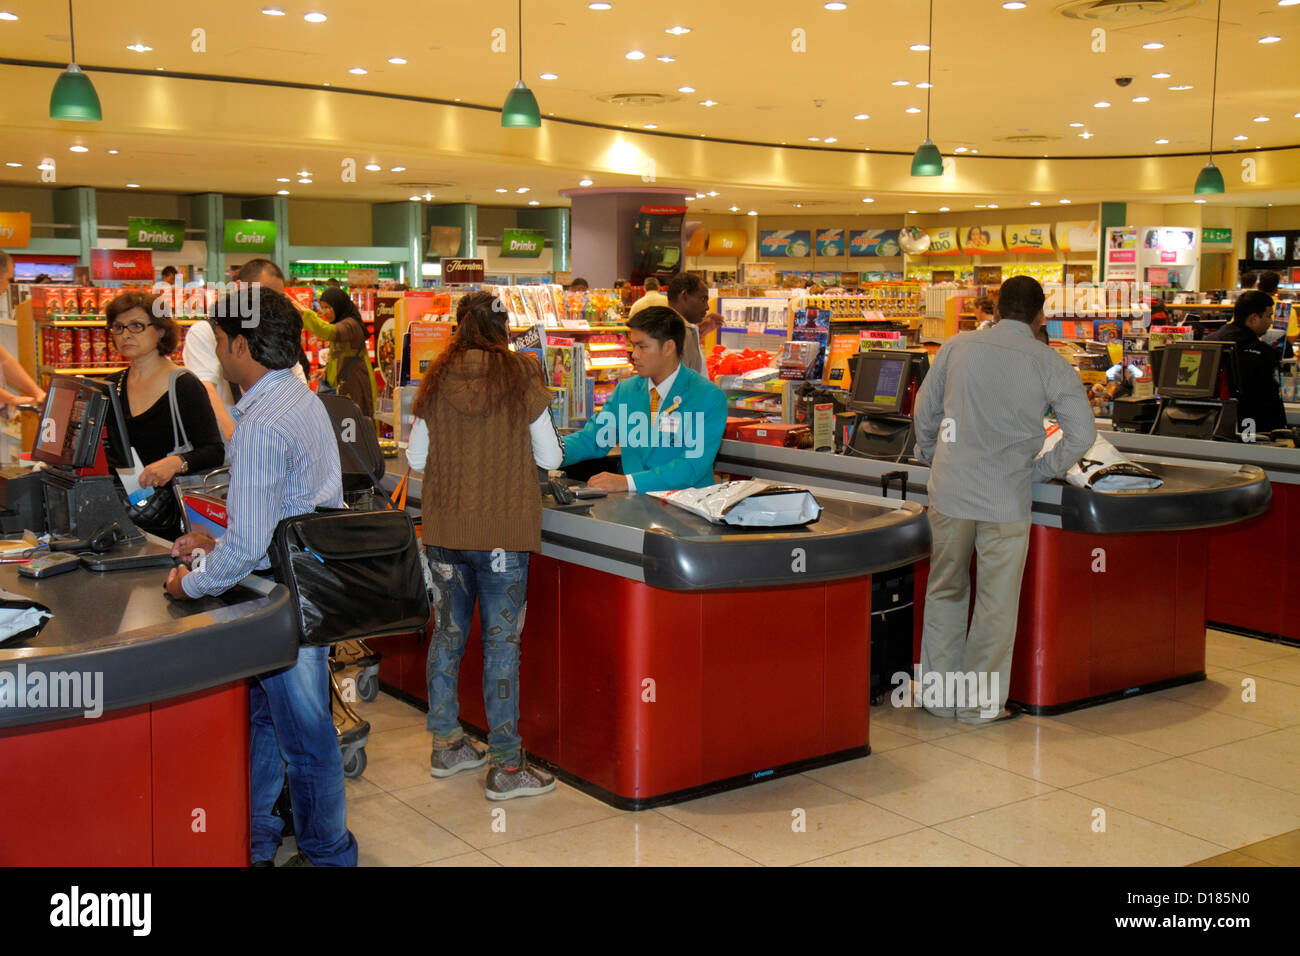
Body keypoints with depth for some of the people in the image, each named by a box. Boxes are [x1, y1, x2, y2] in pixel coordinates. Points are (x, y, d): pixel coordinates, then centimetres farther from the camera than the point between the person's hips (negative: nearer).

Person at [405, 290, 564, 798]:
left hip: (443, 527, 3)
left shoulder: (436, 380, 0)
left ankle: (446, 745, 27)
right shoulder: (521, 375, -7)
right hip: (502, 529, -3)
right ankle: (506, 766, 6)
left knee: (447, 631, 16)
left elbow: (416, 457, 5)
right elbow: (550, 457, -3)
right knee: (501, 641, 2)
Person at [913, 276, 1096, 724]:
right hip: (1006, 500, -2)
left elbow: (925, 411, 11)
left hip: (950, 491, 2)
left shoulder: (957, 347, 3)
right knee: (996, 603, 8)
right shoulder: (1050, 365, -3)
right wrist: (1042, 470, 6)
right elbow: (1082, 433, -7)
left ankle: (939, 695, 23)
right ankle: (980, 703, 15)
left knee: (945, 592, 15)